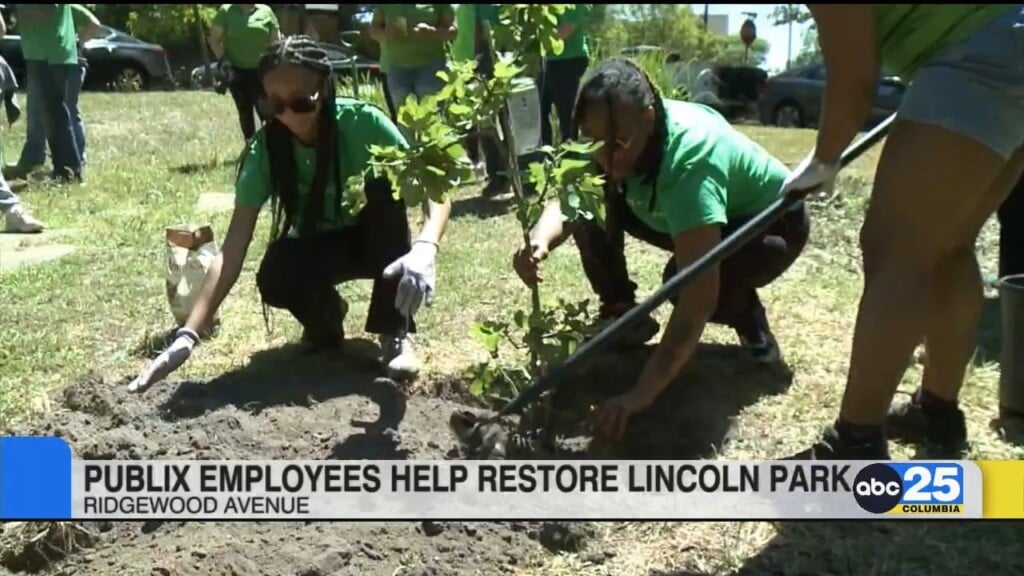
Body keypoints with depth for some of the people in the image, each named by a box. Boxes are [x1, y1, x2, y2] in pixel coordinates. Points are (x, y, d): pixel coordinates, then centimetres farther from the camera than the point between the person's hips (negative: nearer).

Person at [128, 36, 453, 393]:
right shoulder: (264, 150, -22)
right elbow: (234, 247, -26)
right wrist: (188, 335, -36)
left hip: (375, 241, 0)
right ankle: (325, 316, 5)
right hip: (314, 247, 0)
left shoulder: (362, 123, -26)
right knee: (274, 279, -33)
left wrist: (425, 248, -51)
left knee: (384, 187, -32)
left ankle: (395, 332, -20)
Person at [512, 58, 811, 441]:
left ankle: (749, 319, -4)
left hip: (773, 223, -6)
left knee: (687, 279, -37)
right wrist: (540, 241, -44)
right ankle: (625, 316, 2)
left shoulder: (691, 164, -43)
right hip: (688, 217, 6)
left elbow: (698, 299, -49)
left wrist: (642, 395, -56)